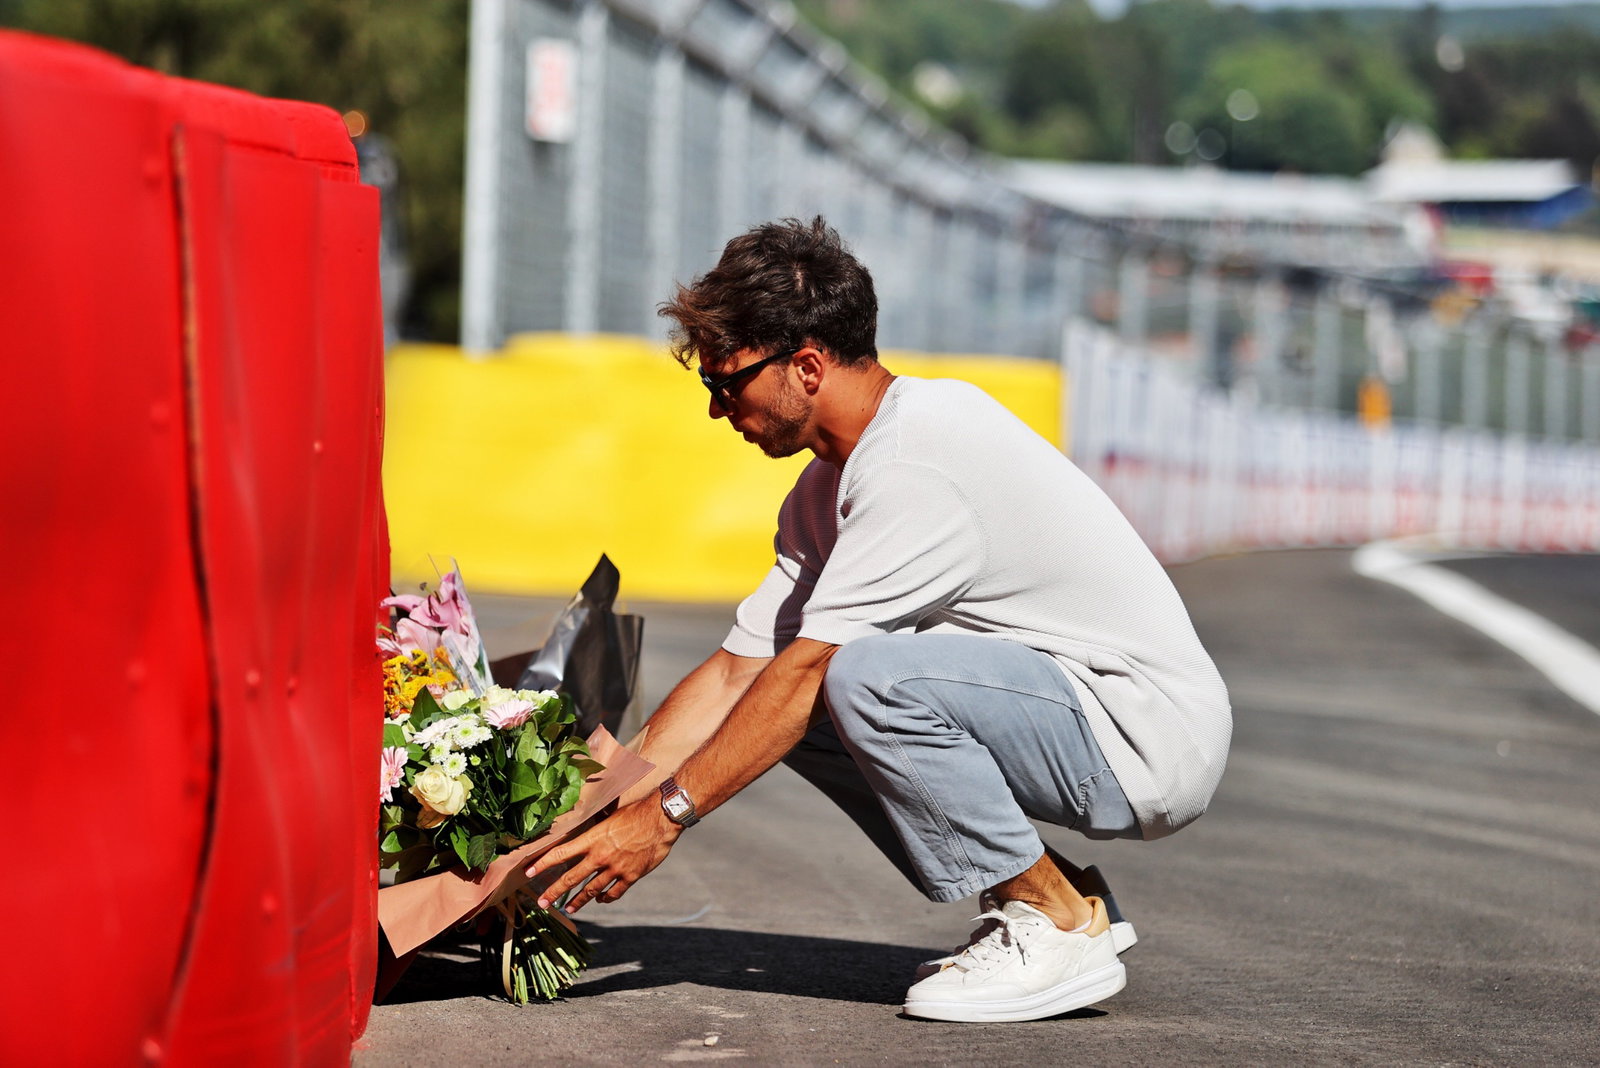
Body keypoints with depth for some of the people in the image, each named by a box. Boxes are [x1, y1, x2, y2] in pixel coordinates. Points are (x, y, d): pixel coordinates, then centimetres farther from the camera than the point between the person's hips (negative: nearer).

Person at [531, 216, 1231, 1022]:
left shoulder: (918, 465, -21)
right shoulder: (829, 487, 10)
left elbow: (804, 673, -21)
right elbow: (737, 671, 10)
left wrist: (663, 816, -16)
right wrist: (598, 810, 5)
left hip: (1156, 736, -10)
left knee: (868, 675, -28)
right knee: (799, 706, 6)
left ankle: (1060, 928, -12)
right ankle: (1061, 899, 7)